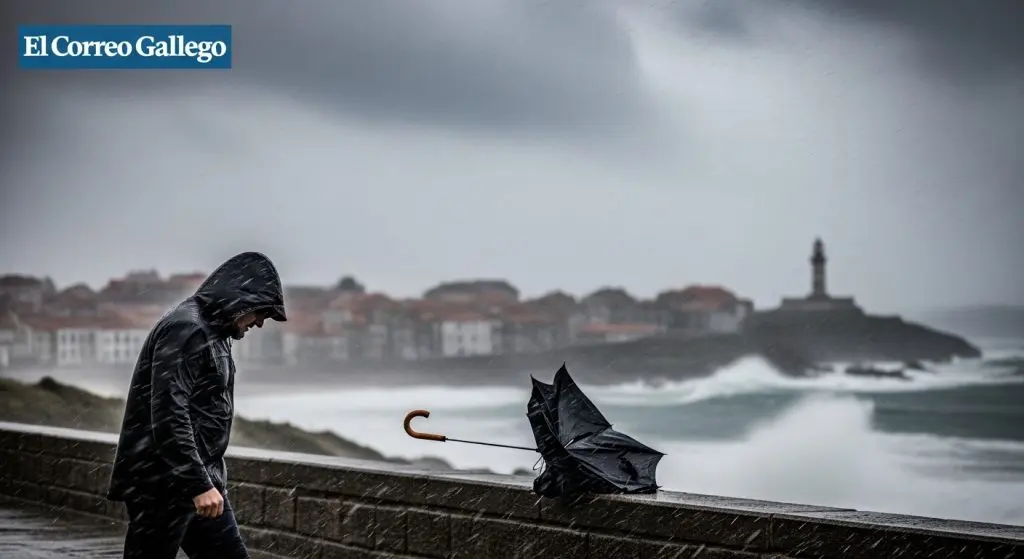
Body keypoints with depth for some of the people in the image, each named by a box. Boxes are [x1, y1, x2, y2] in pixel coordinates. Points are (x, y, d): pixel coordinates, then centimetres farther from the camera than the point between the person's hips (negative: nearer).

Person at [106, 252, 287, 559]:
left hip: (199, 478, 10)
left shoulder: (213, 331, 15)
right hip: (161, 485, -10)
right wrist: (198, 484, -25)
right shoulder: (185, 328, -17)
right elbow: (168, 416, -24)